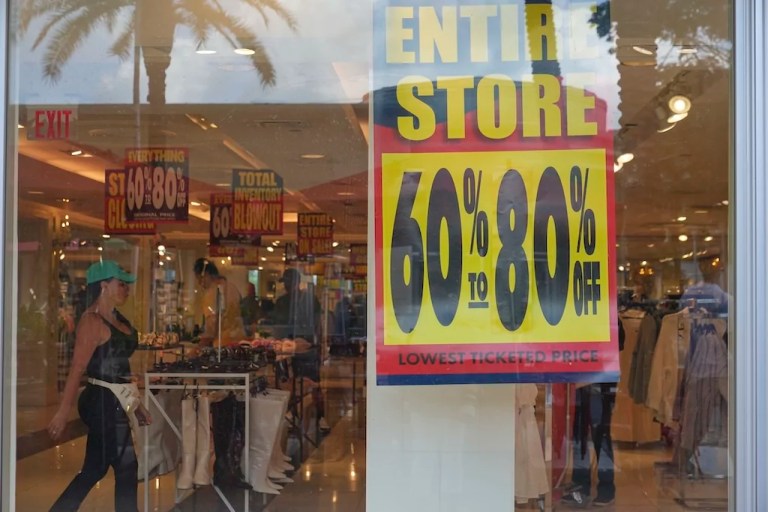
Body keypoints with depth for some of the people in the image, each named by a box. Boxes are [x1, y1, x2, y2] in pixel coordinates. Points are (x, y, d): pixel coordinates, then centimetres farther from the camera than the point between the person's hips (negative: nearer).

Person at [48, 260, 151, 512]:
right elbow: (77, 369, -19)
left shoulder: (116, 319, 12)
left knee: (94, 469, 13)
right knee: (127, 468, 0)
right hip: (103, 403, -9)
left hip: (112, 403, 9)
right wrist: (63, 412, -22)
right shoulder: (92, 321, -14)